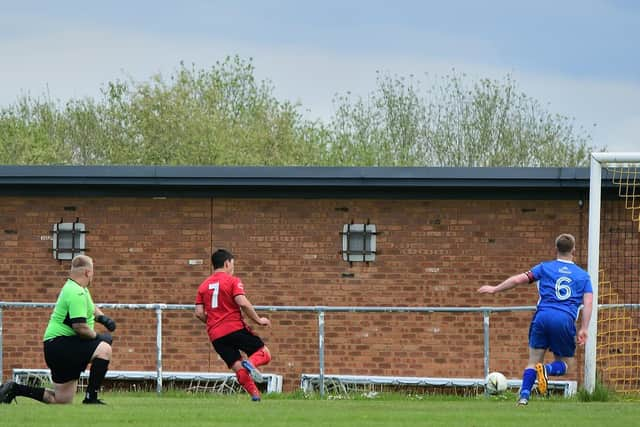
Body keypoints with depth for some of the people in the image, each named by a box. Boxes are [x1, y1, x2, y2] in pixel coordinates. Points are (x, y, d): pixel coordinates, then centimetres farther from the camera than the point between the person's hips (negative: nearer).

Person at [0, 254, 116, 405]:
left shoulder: (73, 287, 15)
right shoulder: (76, 293, -18)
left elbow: (90, 308, 33)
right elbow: (80, 327, -26)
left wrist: (101, 317, 13)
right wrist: (98, 336, -10)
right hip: (59, 344, -10)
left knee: (61, 401, 11)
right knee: (104, 349, -25)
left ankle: (14, 389, 15)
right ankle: (91, 397, -23)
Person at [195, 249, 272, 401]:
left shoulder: (203, 285, 15)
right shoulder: (232, 281, -1)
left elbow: (199, 313, 8)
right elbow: (243, 303, -14)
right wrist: (258, 320, -3)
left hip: (215, 336, 5)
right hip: (235, 328, -5)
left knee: (238, 368, 6)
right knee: (264, 353, 3)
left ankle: (255, 394, -10)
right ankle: (251, 363, -29)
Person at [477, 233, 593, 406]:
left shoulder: (545, 268, 14)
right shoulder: (583, 275, 15)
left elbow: (520, 279, 9)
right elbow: (588, 303, 3)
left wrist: (495, 289, 19)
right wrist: (583, 329, 0)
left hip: (543, 316, 1)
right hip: (565, 320, -1)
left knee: (533, 361, 9)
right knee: (564, 364, 12)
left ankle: (524, 395, -8)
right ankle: (547, 370, -21)